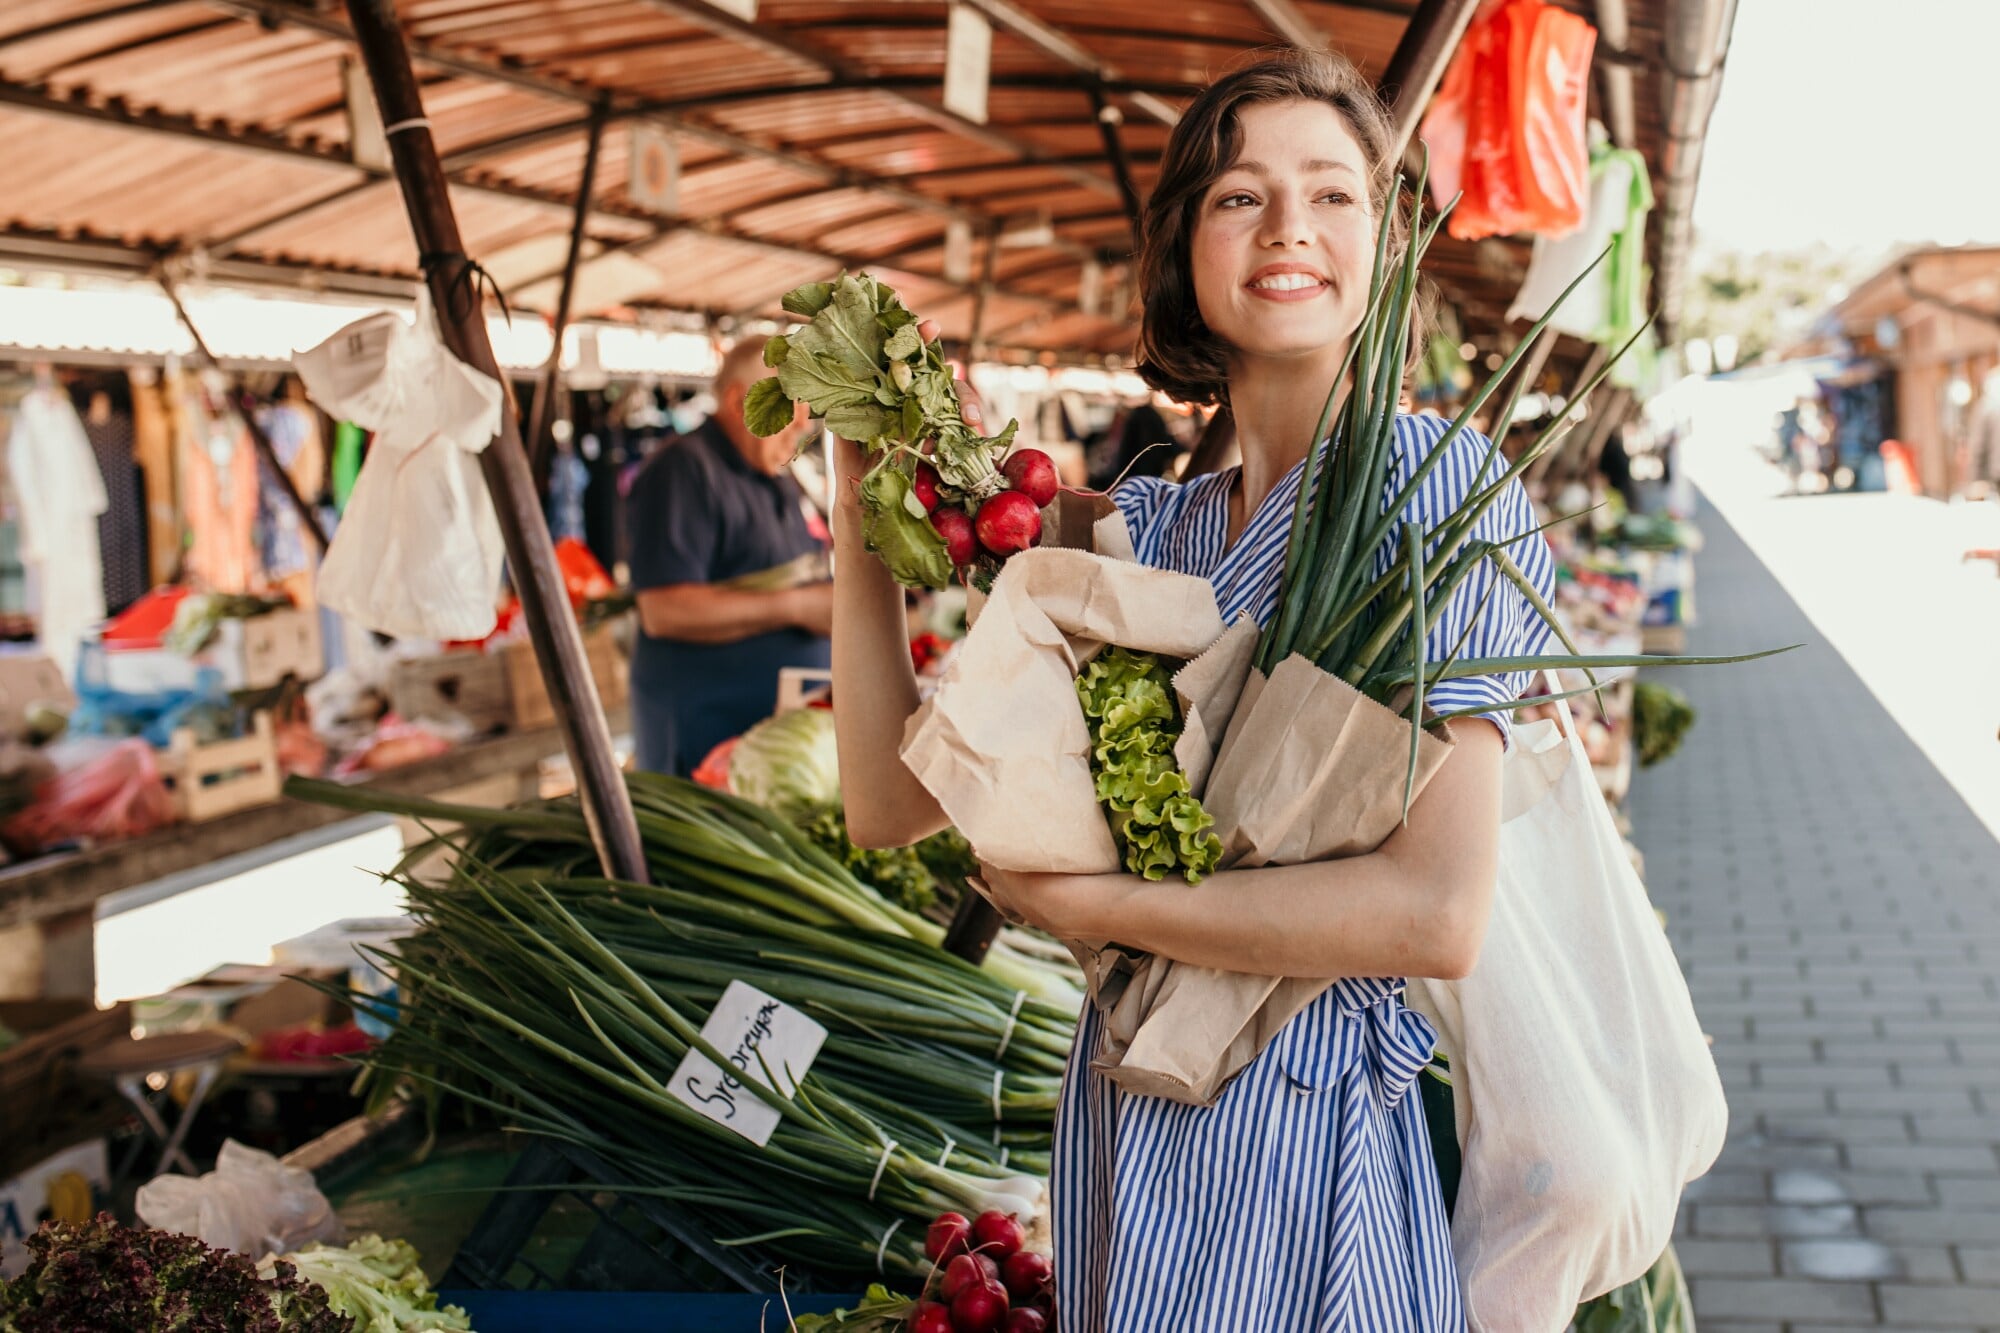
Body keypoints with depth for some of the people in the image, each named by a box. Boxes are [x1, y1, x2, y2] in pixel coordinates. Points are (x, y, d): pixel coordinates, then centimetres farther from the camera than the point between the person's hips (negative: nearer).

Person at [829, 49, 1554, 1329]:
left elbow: (1438, 914, -22)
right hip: (1124, 1112, 6)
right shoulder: (1147, 526, 6)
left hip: (1305, 1124, -6)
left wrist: (1072, 898, -16)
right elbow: (889, 802, 5)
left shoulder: (1430, 481, -12)